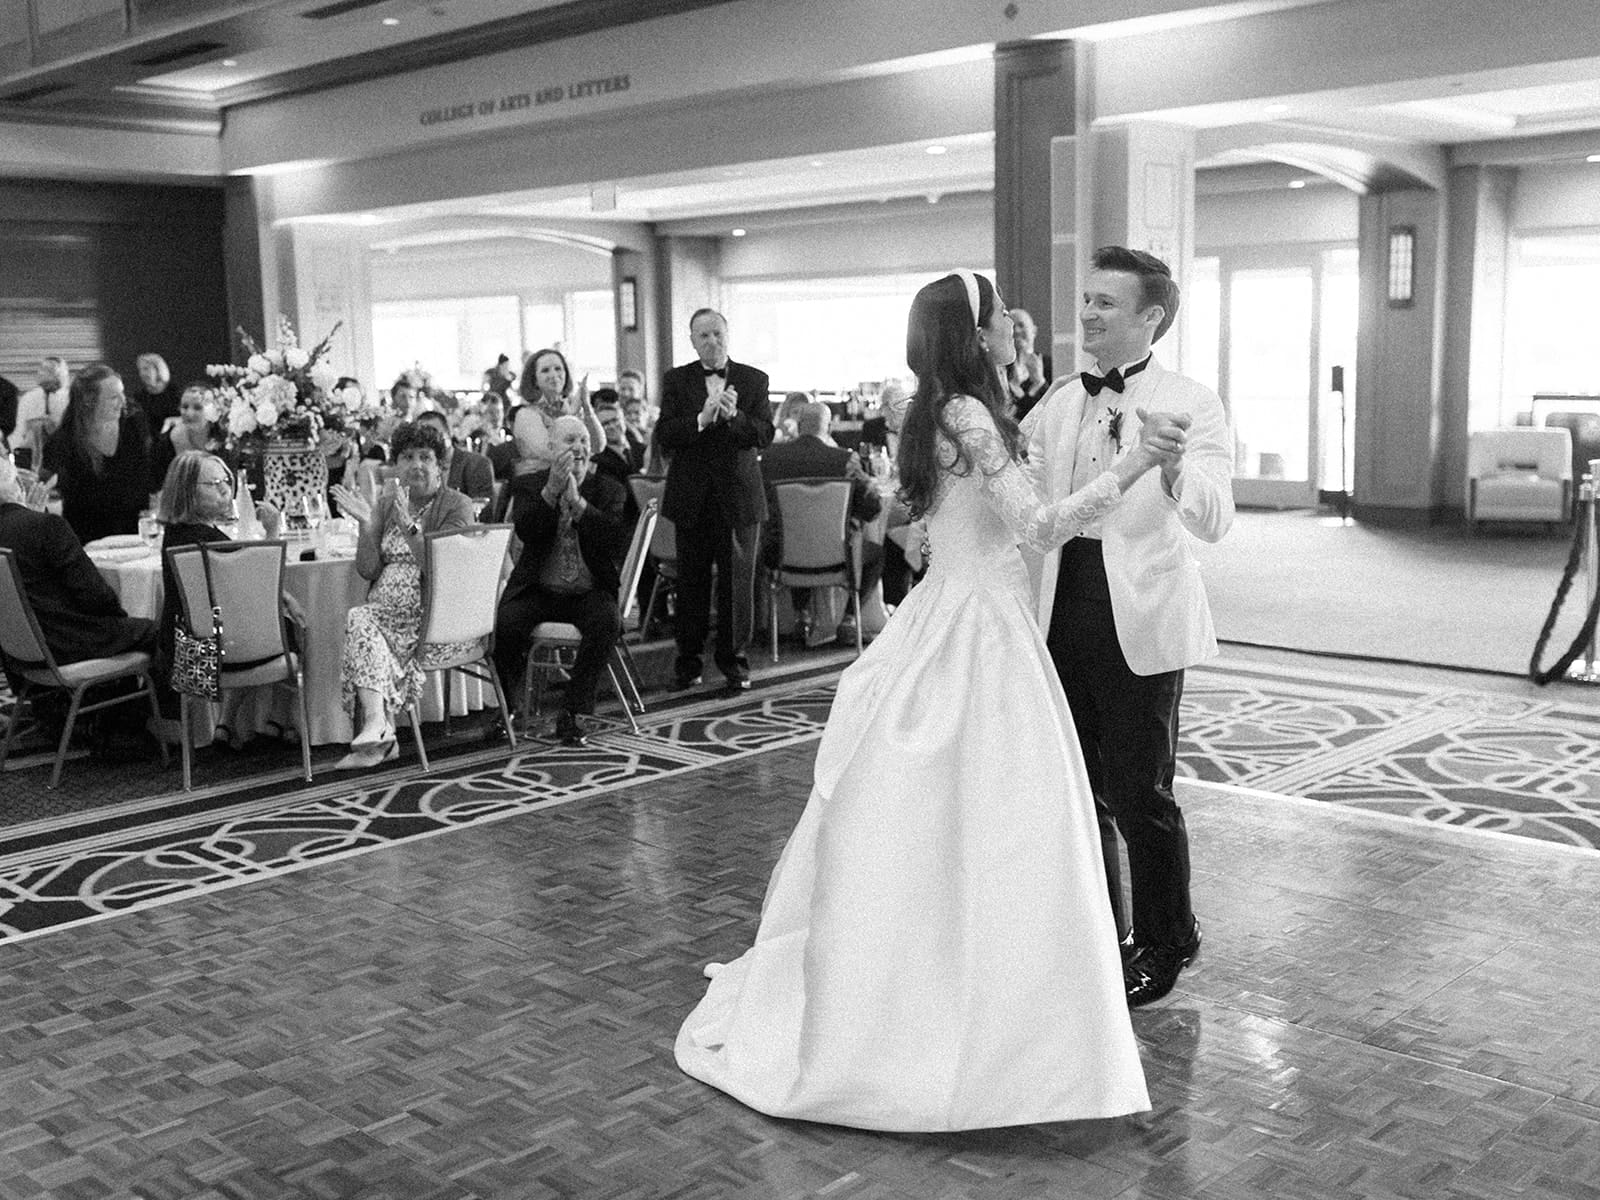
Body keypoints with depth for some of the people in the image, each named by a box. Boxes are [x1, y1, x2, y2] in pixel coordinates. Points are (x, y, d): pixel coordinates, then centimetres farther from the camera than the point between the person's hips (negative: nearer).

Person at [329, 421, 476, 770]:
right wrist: (365, 523, -5)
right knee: (360, 619, -28)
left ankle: (376, 724, -33)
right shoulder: (387, 503, 17)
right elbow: (368, 571, 8)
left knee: (360, 620, -28)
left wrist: (409, 525, -22)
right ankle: (379, 729, -36)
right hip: (388, 605, 5)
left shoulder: (457, 506, 2)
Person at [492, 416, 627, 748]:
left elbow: (617, 539, -14)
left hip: (590, 592, 0)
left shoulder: (609, 490, 5)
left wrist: (577, 501, -21)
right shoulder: (528, 486, 6)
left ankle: (571, 713, -18)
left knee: (607, 621, -32)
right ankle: (508, 708, -1)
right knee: (504, 622, -28)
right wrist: (550, 491, -23)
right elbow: (526, 532, -13)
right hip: (539, 591, 1)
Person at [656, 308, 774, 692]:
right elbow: (664, 435, -6)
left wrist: (734, 417, -22)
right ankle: (688, 660, 16)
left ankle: (734, 658, 15)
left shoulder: (754, 380, 5)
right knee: (691, 581, 6)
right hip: (692, 496, 0)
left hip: (739, 494, 0)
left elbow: (765, 435, -5)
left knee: (737, 580, 4)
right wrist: (701, 419, -21)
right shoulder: (676, 380, 5)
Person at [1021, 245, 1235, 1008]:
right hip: (1063, 614, 6)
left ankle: (1164, 945, 26)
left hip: (1138, 622, -5)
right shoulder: (1059, 403, 8)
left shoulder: (1189, 406, -9)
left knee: (1140, 793, 4)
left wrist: (1173, 470, -42)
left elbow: (1213, 522, -22)